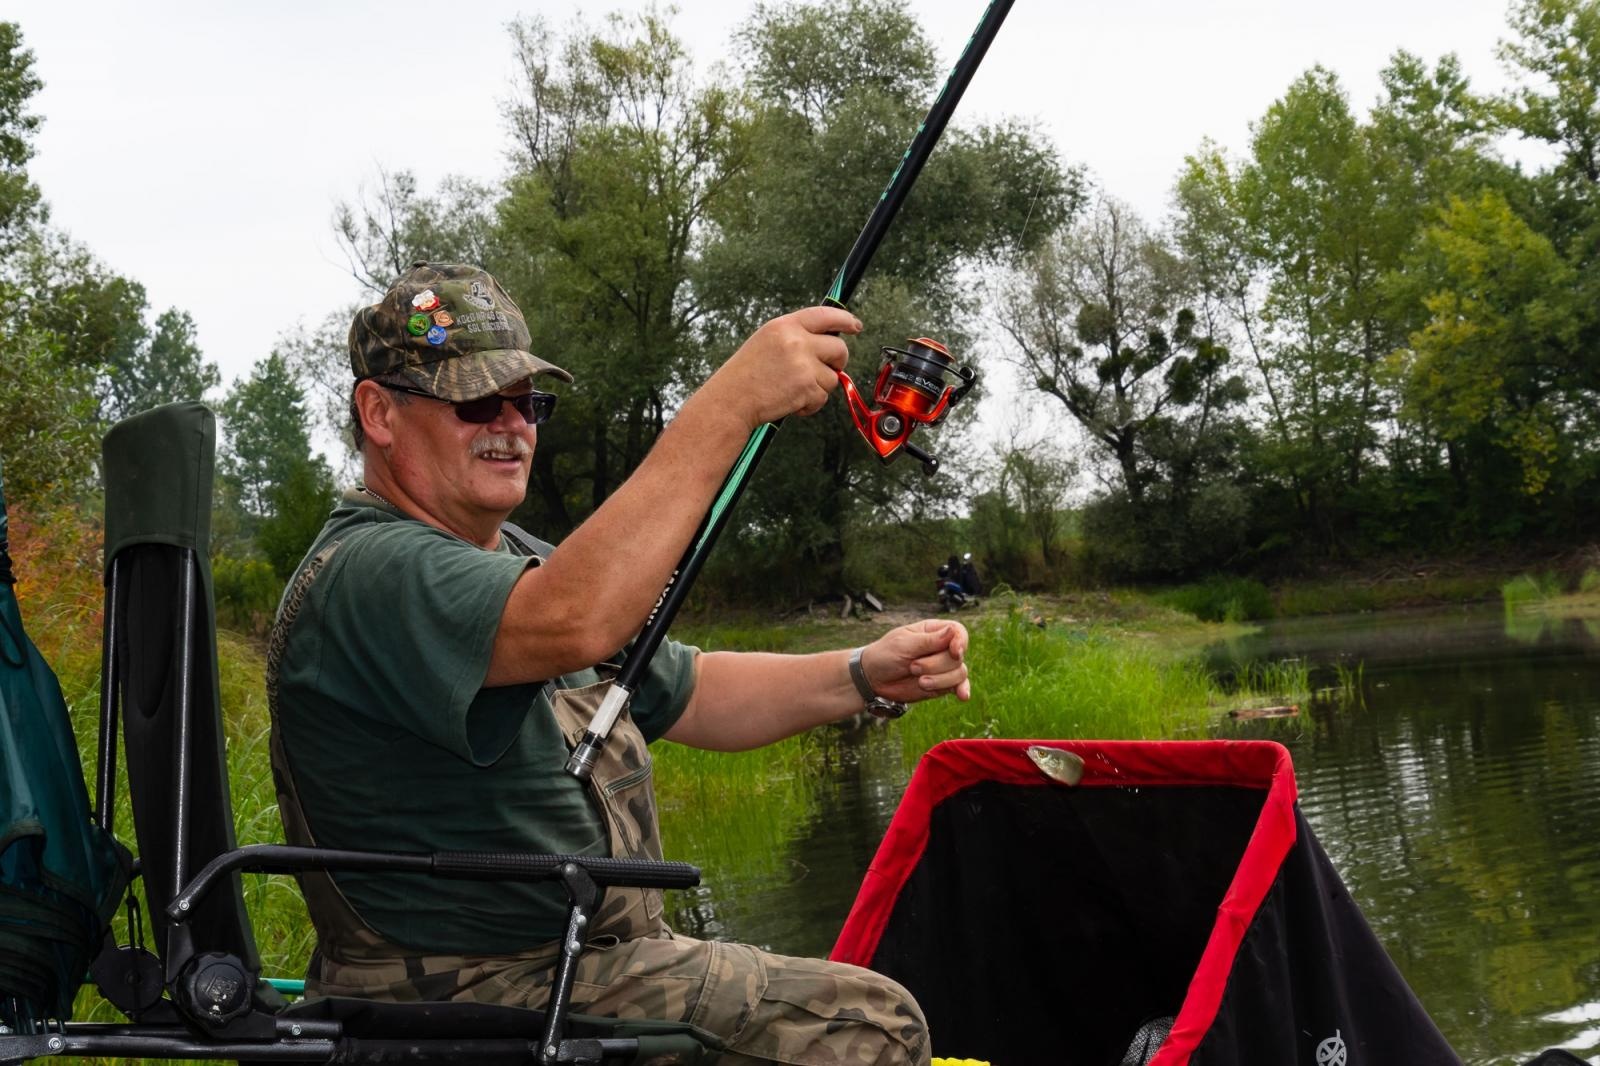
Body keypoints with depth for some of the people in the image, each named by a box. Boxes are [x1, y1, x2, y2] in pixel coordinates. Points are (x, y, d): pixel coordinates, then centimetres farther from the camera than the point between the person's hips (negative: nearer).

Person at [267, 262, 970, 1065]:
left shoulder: (522, 561, 16)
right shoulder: (364, 574, -18)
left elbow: (688, 696, 19)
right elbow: (576, 623, -36)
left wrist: (866, 676, 3)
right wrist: (733, 402, -35)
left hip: (596, 958, 10)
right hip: (471, 996, -10)